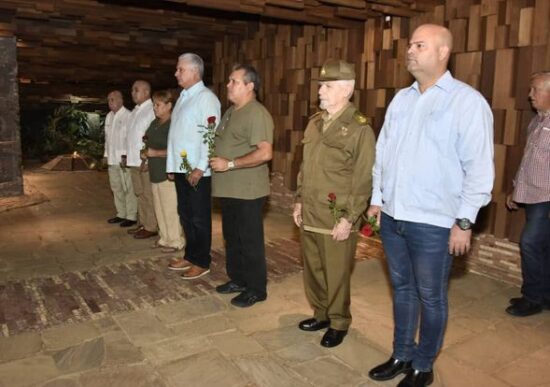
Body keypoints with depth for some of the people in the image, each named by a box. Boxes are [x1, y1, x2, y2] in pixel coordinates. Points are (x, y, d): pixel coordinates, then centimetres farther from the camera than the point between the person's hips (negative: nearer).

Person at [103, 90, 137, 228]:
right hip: (112, 158, 8)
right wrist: (106, 154, 15)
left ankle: (131, 216, 2)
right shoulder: (109, 116, 16)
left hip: (124, 157, -8)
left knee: (128, 188, -4)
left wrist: (126, 154, -18)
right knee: (116, 187, 14)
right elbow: (107, 136, 19)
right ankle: (121, 213, 24)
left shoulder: (128, 115, -9)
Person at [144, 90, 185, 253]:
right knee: (159, 208, 14)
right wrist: (146, 153, 13)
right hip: (155, 172, 9)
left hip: (168, 174, -9)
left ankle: (176, 241, 7)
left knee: (170, 208, -4)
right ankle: (164, 238, 26)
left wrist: (155, 153, -15)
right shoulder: (155, 123, 14)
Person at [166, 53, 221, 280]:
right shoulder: (183, 97, 16)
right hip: (181, 168, 9)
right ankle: (190, 256, 30)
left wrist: (200, 168, -22)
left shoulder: (206, 97, -11)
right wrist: (172, 165, 14)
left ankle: (202, 262, 15)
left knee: (199, 218, 2)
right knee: (185, 215, 16)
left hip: (197, 171, -8)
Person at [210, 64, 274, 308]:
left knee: (250, 241, 2)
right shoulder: (231, 111, 14)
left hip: (248, 192, -9)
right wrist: (213, 155, 8)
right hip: (229, 189, 9)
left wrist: (229, 164, -22)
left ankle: (256, 289, 16)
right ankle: (237, 280, 33)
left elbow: (265, 153, -25)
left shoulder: (257, 114, -16)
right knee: (232, 238, 18)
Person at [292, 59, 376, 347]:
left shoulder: (360, 129, -11)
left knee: (336, 275, 6)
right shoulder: (314, 123, 11)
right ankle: (320, 314, 36)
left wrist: (348, 218, -15)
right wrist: (299, 201, 14)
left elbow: (363, 180, -13)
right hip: (309, 214, 7)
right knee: (312, 269, 17)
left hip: (336, 219, -7)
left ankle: (338, 324, 26)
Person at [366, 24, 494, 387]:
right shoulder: (401, 98, 10)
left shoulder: (467, 101, -8)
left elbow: (479, 167, -11)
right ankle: (402, 355, 35)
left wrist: (465, 221, -13)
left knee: (431, 297, 10)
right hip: (392, 217, 6)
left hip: (433, 223, -5)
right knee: (402, 288, 18)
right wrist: (377, 198, 11)